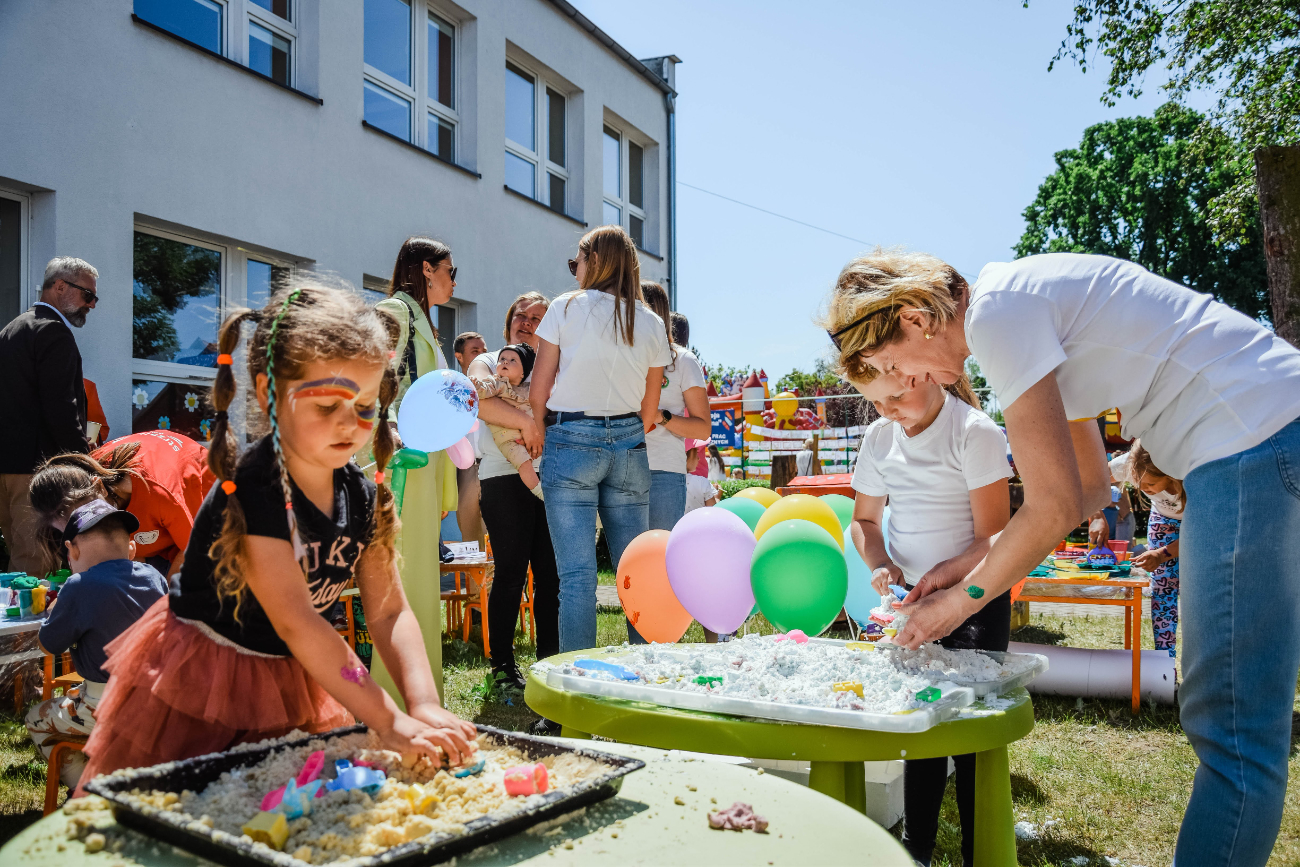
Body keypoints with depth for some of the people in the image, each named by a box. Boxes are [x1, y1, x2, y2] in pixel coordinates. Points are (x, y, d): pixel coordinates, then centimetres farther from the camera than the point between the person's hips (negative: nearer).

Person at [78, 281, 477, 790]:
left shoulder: (362, 497, -7)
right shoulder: (253, 495, -28)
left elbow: (389, 611, -9)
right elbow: (297, 623, -32)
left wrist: (423, 704, -24)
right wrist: (389, 721, -34)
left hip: (295, 680, 6)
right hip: (200, 679, -6)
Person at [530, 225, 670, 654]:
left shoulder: (567, 307, -1)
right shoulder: (652, 324, 8)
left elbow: (539, 389, 0)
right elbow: (650, 410, 11)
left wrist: (539, 432, 14)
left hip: (570, 442, -3)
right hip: (629, 446, 3)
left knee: (577, 574, -3)